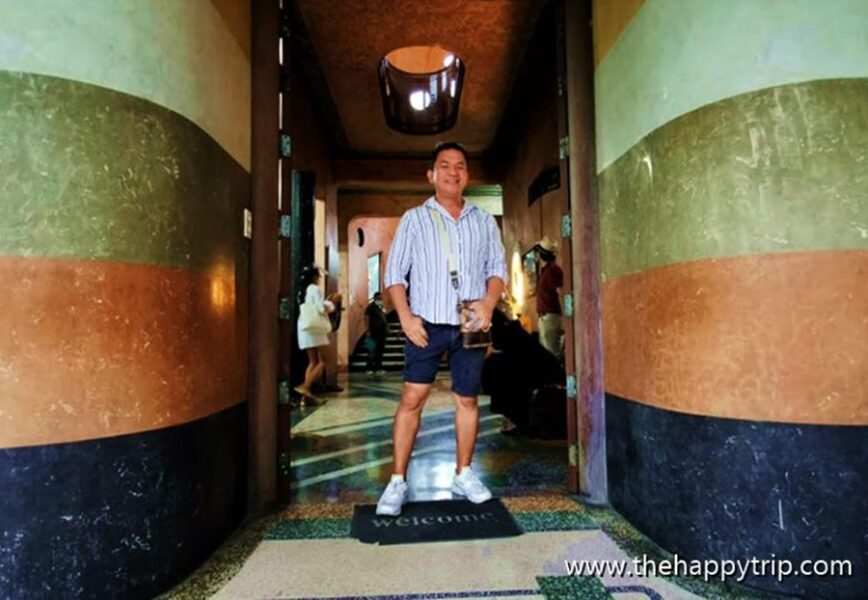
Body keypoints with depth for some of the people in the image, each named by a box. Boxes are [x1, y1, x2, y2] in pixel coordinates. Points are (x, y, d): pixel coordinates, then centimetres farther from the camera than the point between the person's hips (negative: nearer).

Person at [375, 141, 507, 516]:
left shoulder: (484, 222, 12)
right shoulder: (414, 219, 5)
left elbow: (497, 267, 12)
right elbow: (395, 273, 2)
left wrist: (489, 302, -8)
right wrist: (405, 316, -11)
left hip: (470, 325, 3)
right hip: (427, 323, -2)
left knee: (468, 399, 8)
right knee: (411, 398, -4)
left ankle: (463, 475, 24)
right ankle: (397, 483, 7)